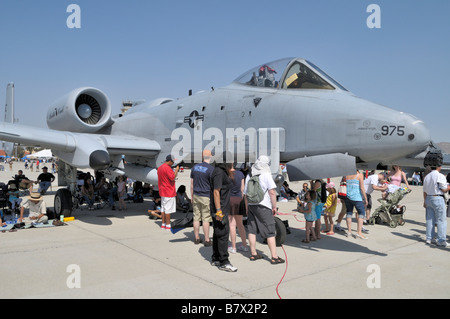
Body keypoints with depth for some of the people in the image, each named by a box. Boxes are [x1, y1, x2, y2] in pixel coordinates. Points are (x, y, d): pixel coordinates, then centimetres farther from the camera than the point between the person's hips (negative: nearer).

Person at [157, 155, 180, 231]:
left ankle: (163, 224, 19)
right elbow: (172, 177, -21)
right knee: (168, 209, -4)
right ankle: (168, 225, 0)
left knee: (163, 208, 13)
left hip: (163, 191, 10)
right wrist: (176, 170, -11)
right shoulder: (167, 168, -18)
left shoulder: (160, 168, 13)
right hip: (169, 192, -10)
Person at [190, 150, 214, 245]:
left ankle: (197, 238, 19)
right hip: (206, 197, -5)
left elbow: (192, 183, 10)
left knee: (196, 218, 10)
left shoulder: (195, 167, 6)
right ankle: (207, 240, 8)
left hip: (196, 196, 5)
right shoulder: (211, 169, -13)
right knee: (206, 219, 1)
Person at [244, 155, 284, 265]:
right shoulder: (266, 175, -6)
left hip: (251, 205, 6)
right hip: (263, 206, -6)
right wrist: (274, 206, -4)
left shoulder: (249, 176, 11)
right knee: (270, 232, -2)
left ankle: (253, 254, 18)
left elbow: (245, 194, 14)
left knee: (252, 230, 10)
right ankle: (274, 257, -1)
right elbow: (272, 192, -11)